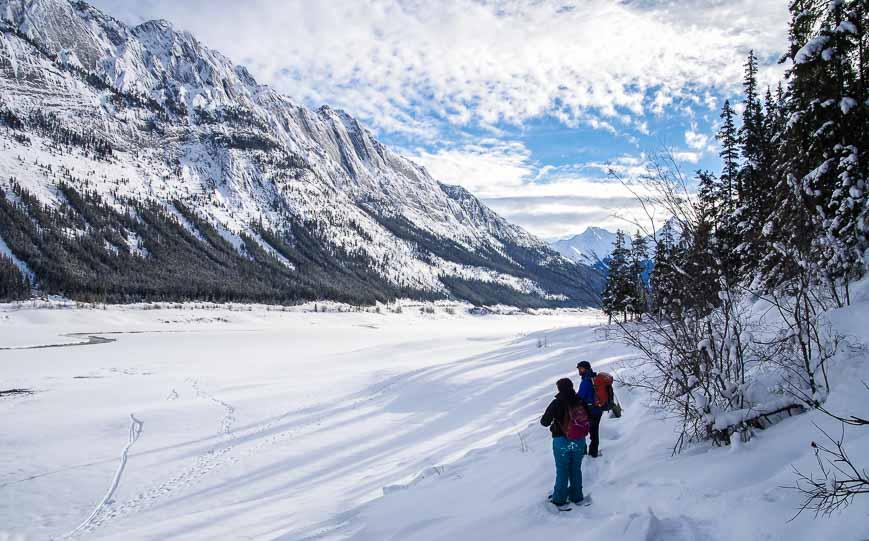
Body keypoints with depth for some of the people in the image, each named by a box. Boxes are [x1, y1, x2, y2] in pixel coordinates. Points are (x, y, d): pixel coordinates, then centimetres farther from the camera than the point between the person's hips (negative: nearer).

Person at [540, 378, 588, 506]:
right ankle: (576, 496, 31)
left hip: (562, 442, -3)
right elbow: (588, 419, 5)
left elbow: (545, 422, -13)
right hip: (579, 442, 3)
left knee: (562, 471, 10)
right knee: (576, 470, 19)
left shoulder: (557, 403, -18)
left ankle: (559, 499, 19)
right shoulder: (580, 402, -8)